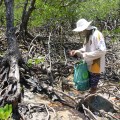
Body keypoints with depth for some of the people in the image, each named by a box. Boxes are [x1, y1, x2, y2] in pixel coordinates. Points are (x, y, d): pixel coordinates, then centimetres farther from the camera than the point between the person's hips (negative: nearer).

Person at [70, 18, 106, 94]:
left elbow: (102, 50, -27)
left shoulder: (97, 35, -19)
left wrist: (85, 55, -23)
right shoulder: (88, 36, 9)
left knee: (93, 87, 5)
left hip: (95, 67, -9)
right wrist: (77, 51, -2)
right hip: (89, 66, 9)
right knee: (89, 86, 20)